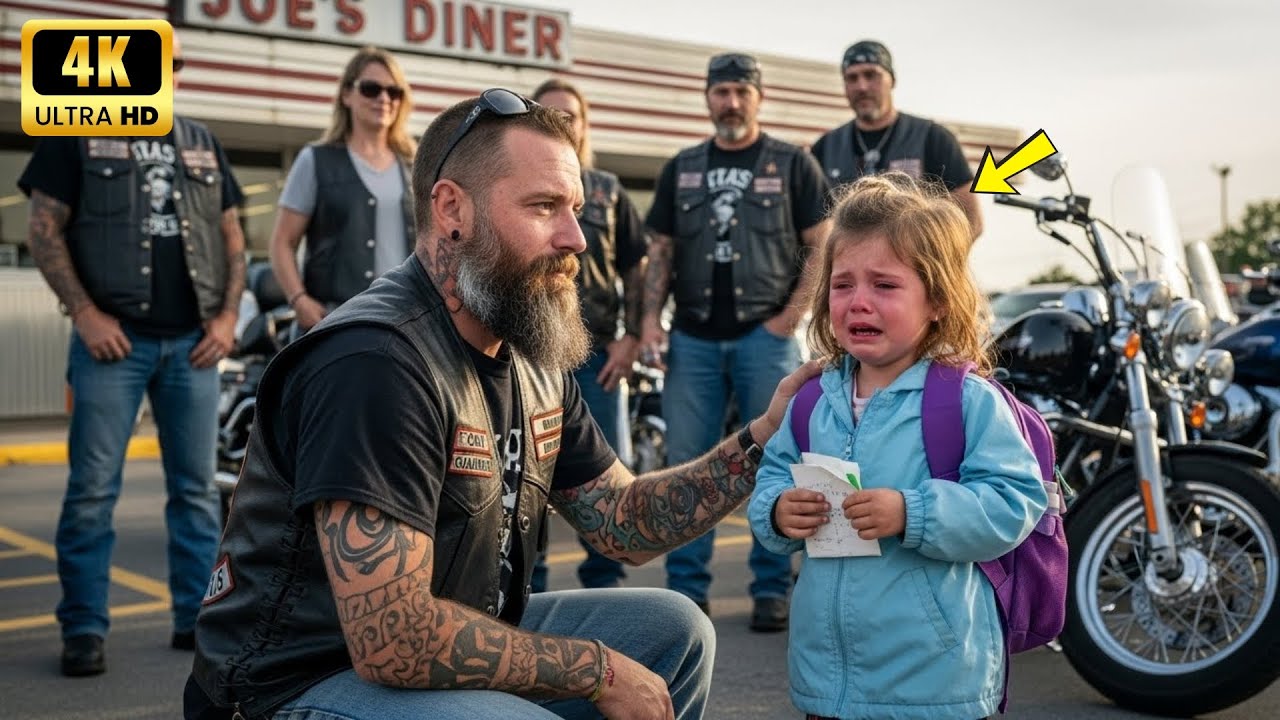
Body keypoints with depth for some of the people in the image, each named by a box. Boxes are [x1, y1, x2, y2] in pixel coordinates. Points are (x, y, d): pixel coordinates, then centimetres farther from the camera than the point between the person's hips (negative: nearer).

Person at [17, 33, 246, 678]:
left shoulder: (200, 142, 16)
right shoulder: (77, 132, 4)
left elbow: (231, 237, 15)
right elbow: (44, 230, -2)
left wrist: (227, 316, 3)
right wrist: (85, 313, -12)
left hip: (192, 341, 4)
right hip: (113, 338, -4)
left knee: (196, 488, 7)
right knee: (93, 491, -3)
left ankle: (198, 618, 15)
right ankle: (84, 629, 6)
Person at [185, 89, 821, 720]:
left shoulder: (531, 358, 5)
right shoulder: (376, 362, -25)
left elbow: (625, 525, 9)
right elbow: (392, 641, -30)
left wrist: (760, 440, -4)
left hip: (457, 650, 9)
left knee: (674, 629, 7)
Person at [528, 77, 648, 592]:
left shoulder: (609, 192, 13)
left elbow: (637, 270, 11)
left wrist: (630, 338, -1)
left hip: (597, 355, 1)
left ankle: (604, 581, 18)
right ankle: (528, 589, 15)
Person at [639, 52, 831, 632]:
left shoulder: (792, 164, 4)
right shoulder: (681, 169, 14)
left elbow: (823, 247, 0)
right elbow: (660, 251, 13)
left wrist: (791, 315, -9)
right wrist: (650, 319, 0)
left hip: (766, 336, -3)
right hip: (693, 338, 3)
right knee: (685, 465, 3)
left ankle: (771, 589, 10)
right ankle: (686, 587, 12)